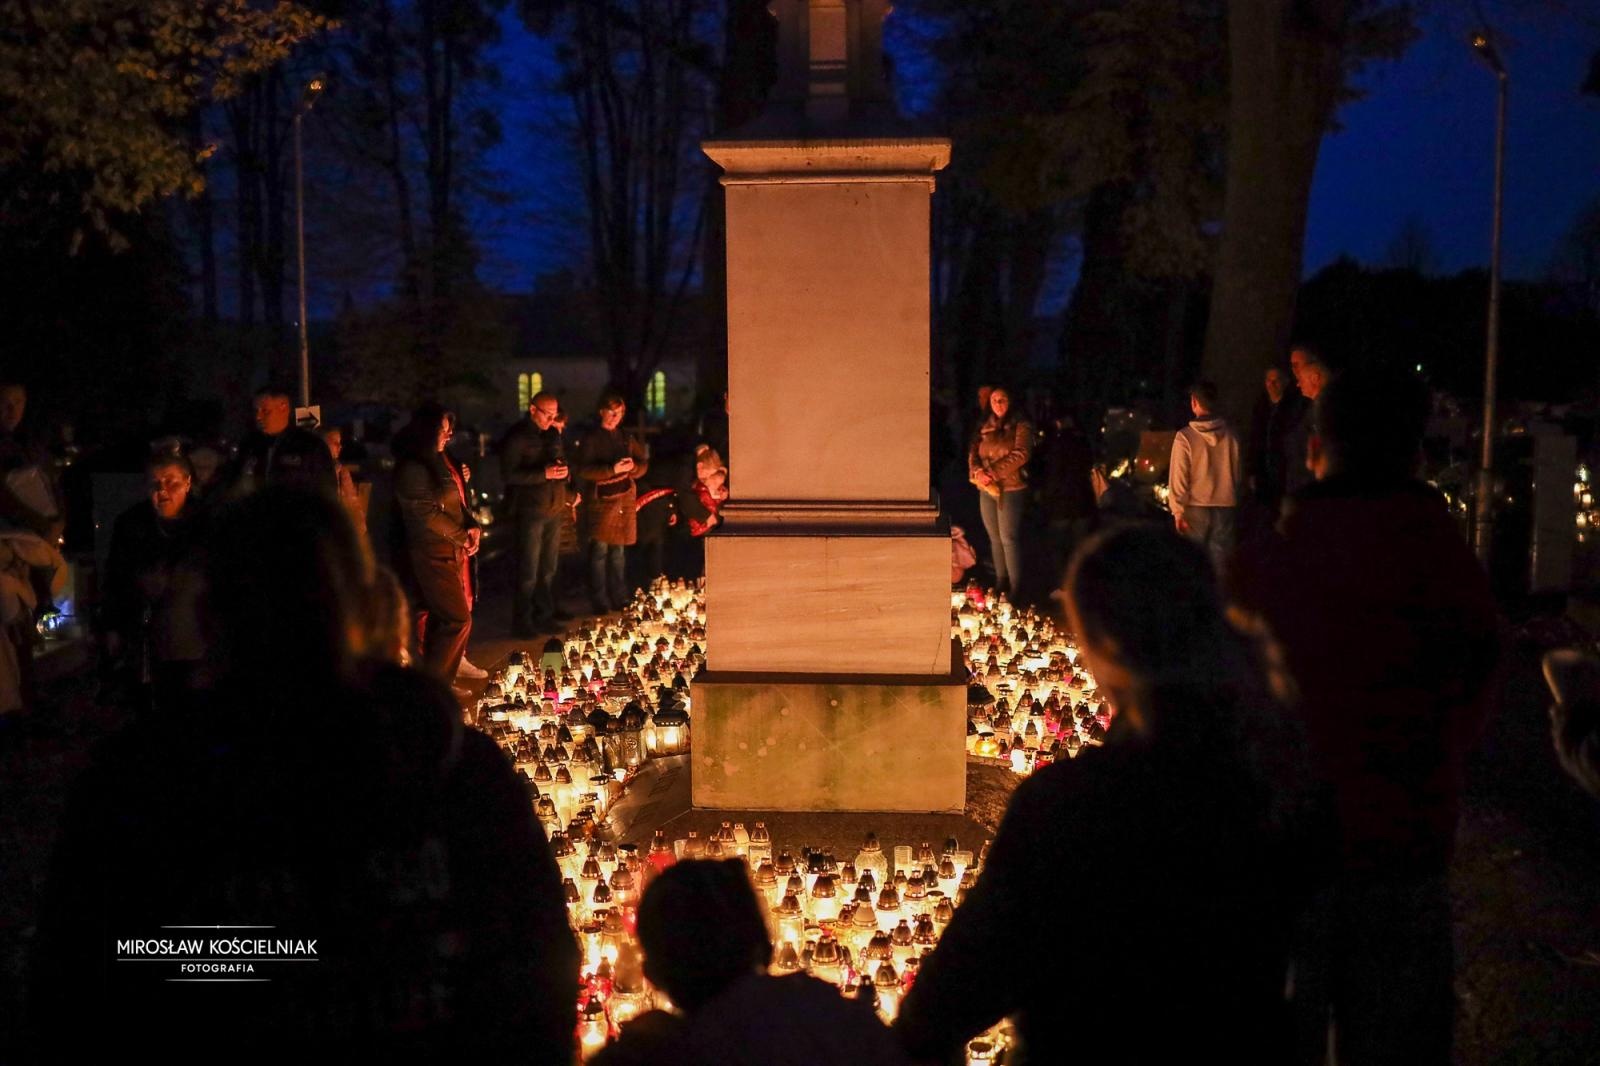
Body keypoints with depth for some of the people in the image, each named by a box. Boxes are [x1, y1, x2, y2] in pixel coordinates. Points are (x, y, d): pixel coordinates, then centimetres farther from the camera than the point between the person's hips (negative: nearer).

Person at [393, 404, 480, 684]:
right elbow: (427, 514, -17)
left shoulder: (439, 461, 13)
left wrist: (472, 526, 1)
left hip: (453, 549, 9)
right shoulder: (412, 469, -15)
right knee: (458, 619, -8)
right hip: (433, 553, -9)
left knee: (437, 617, 11)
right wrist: (462, 537, -9)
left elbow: (457, 501, 18)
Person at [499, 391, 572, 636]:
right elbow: (508, 475, -15)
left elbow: (564, 462, 23)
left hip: (555, 509, 7)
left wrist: (564, 470, -2)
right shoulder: (516, 438, -9)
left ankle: (545, 615, 24)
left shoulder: (553, 435, 13)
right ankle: (522, 623, 3)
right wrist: (544, 473, -23)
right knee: (528, 572, -4)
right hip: (530, 512, -7)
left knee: (549, 569, 13)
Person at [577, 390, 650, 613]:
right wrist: (613, 469, -21)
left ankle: (619, 598, 14)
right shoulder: (592, 439, -1)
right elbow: (584, 470, -12)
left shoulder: (627, 437, 14)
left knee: (619, 551, 9)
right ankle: (600, 601, -1)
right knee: (600, 550, -7)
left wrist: (633, 467, -7)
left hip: (625, 497, 5)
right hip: (602, 498, -5)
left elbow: (643, 465, 16)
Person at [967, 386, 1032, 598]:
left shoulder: (1020, 427, -3)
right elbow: (973, 452, 8)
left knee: (1008, 537, -8)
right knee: (994, 538, 9)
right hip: (986, 489, 6)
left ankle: (1016, 587, -3)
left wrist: (994, 472, -18)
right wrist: (978, 470, -14)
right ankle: (1000, 583, 17)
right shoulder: (985, 428, 14)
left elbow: (1021, 454, -15)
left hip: (1010, 489, -5)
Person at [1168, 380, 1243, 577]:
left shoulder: (1185, 437, -11)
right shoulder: (1230, 435, -3)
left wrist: (1178, 511, -3)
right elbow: (1238, 472, 6)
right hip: (1226, 508, 2)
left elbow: (1178, 477, -9)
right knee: (1221, 563, 6)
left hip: (1196, 509, -2)